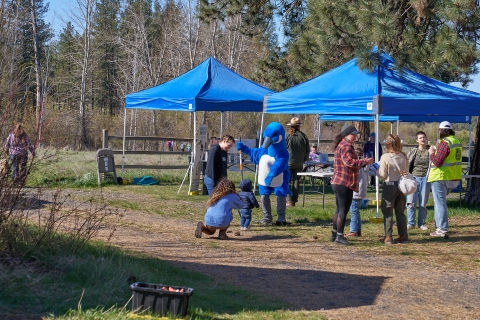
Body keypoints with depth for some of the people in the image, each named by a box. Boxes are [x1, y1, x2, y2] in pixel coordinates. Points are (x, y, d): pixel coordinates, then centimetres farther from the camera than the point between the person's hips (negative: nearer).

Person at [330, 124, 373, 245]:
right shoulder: (346, 146, -14)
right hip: (344, 184, -11)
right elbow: (349, 162, -26)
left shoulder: (342, 145, 21)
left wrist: (363, 162, 15)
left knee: (340, 210, 17)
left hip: (338, 183, 11)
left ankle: (334, 234, 25)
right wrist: (365, 162, -22)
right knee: (343, 210, -7)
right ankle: (339, 236, -4)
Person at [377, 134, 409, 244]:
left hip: (389, 185, -5)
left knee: (387, 211, 2)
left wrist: (376, 171, 7)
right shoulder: (403, 156, -1)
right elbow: (406, 171, 7)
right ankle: (403, 235, 17)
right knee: (400, 211, 15)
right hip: (401, 185, 5)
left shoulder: (385, 157, -14)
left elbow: (383, 174, -11)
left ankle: (388, 236, -1)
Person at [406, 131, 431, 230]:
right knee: (411, 202, -5)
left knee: (423, 203, 5)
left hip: (425, 178, 0)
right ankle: (410, 223, 5)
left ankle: (421, 223, 15)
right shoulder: (413, 151, 6)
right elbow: (407, 164, 7)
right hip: (414, 178, 0)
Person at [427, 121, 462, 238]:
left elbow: (437, 162, -22)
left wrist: (431, 153, -5)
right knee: (440, 201, 23)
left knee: (440, 203, -4)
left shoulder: (445, 143, -18)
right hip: (453, 177, 9)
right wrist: (437, 151, 17)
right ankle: (440, 226, 27)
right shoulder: (457, 142, 10)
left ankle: (442, 230, -6)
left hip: (441, 177, -9)